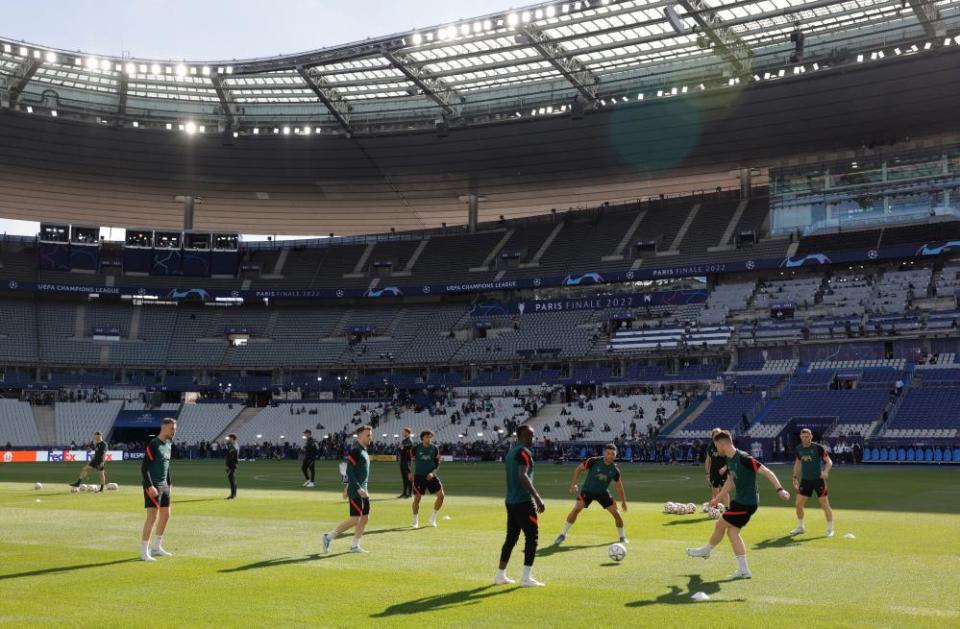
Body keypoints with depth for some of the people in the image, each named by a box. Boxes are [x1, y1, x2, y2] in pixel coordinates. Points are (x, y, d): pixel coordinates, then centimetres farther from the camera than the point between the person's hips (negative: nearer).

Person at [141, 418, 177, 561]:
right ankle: (144, 552, -4)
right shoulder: (153, 445, -15)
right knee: (152, 518, -10)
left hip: (164, 485, 9)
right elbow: (144, 468, -18)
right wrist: (150, 486, -23)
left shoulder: (169, 444, 12)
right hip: (153, 486, -9)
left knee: (165, 515, 14)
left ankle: (156, 547, 28)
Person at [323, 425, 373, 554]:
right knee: (355, 519, -10)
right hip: (356, 491, -9)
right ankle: (329, 537, 0)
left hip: (362, 490, 9)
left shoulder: (364, 450, 15)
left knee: (365, 518, 8)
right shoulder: (355, 450, -14)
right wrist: (358, 489, -24)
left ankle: (355, 545, 16)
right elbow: (349, 471, -20)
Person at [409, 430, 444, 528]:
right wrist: (410, 473, -7)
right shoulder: (416, 448, -5)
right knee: (417, 498, -4)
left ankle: (433, 518, 8)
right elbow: (410, 461, 3)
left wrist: (432, 473, -11)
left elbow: (437, 464, 4)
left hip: (430, 476, 2)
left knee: (441, 495, -9)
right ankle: (415, 521, 17)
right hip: (419, 476, -2)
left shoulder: (435, 449, 0)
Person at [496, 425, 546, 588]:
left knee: (511, 537, 14)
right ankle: (526, 578, -5)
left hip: (511, 501, 9)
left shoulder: (511, 452, 16)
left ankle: (501, 576, 16)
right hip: (524, 501, -9)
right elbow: (523, 476, -25)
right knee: (532, 537, -3)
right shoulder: (524, 452, -12)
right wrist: (537, 498, -26)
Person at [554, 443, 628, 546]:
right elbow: (579, 469, -8)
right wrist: (573, 484, -15)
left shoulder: (614, 470, -9)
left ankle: (622, 537, 20)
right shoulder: (593, 461, -18)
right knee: (577, 508, -22)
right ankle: (563, 534, -11)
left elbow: (619, 485, 5)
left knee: (616, 513, -5)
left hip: (603, 492, 3)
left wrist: (623, 501, 7)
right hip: (587, 490, -2)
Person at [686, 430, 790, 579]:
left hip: (747, 503, -9)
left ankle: (707, 550, 29)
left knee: (720, 524, 3)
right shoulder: (730, 460, 7)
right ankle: (743, 570, 11)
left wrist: (779, 489, -33)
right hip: (740, 500, 9)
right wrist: (718, 498, 28)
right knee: (732, 531, 8)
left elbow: (766, 472, -24)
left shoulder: (743, 458, -23)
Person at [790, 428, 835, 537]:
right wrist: (795, 477, 14)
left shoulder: (818, 448, -11)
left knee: (825, 505, -2)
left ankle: (830, 529, 13)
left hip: (818, 479, -4)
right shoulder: (799, 449, 3)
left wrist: (825, 471, -27)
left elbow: (829, 461, -9)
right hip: (805, 480, 4)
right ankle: (800, 527, 21)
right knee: (798, 504, 3)